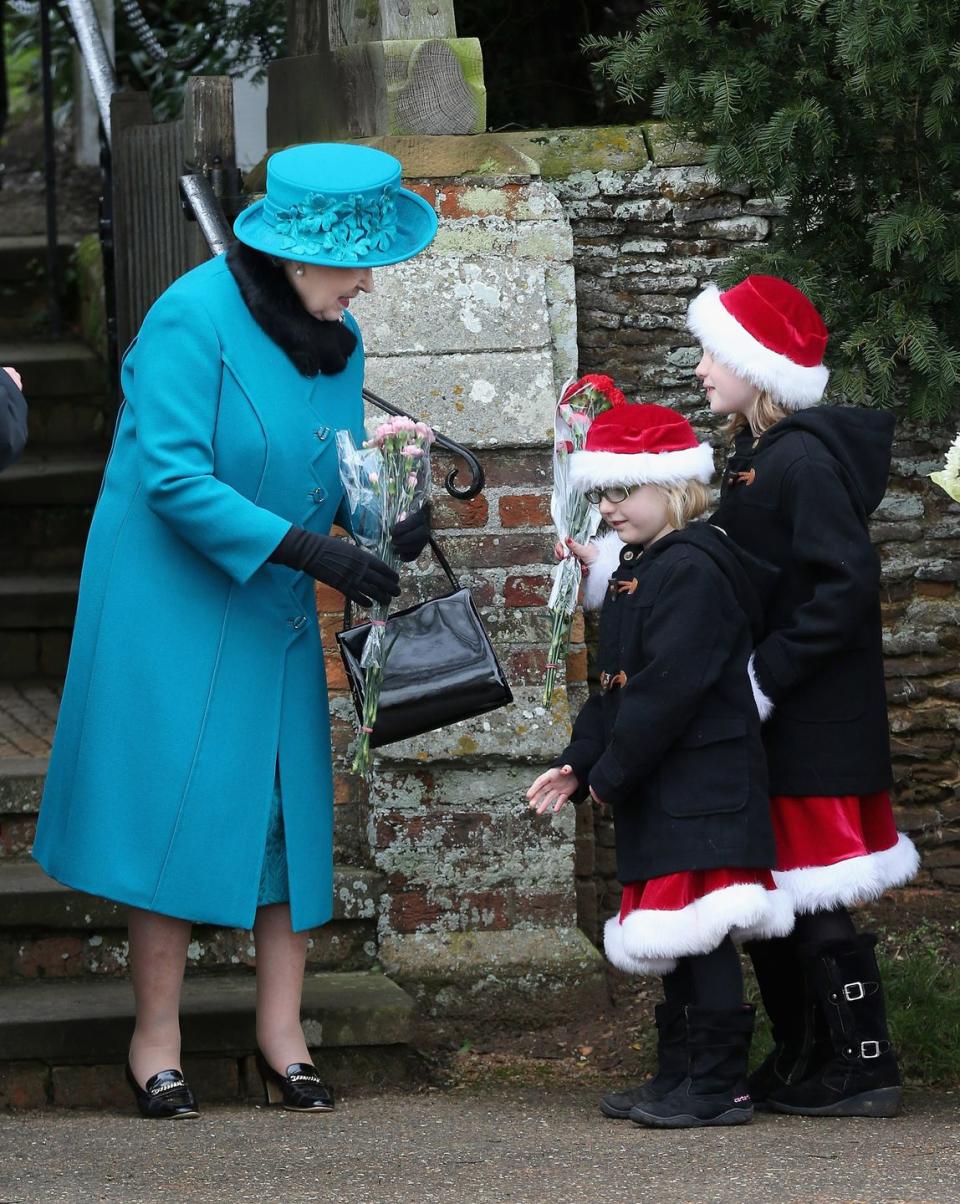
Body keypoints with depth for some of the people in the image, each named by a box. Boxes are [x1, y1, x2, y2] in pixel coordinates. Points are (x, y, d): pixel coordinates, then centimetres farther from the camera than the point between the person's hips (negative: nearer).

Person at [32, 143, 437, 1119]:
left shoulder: (338, 341, 6)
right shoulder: (194, 317, -17)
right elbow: (174, 479, -22)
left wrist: (389, 525, -10)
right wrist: (310, 550, -27)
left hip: (274, 617, 7)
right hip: (173, 606, -7)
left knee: (289, 807, 4)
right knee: (180, 806, -5)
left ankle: (280, 1037, 11)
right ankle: (155, 1039, 6)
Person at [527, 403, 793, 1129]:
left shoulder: (693, 570, -16)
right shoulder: (638, 572, 17)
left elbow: (669, 688, -21)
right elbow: (617, 687, 21)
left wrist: (610, 771, -16)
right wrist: (578, 765, 11)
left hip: (703, 789, -10)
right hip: (662, 794, 10)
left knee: (699, 929, -10)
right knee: (678, 938, 14)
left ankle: (719, 1088, -7)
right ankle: (681, 1075, 21)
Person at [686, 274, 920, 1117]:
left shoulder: (803, 460, -17)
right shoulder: (759, 459, 13)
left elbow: (847, 582, -24)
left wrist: (766, 676, -21)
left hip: (814, 730, -10)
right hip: (780, 729, 10)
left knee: (815, 901, -6)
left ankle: (863, 1070, 0)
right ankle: (801, 1064, 21)